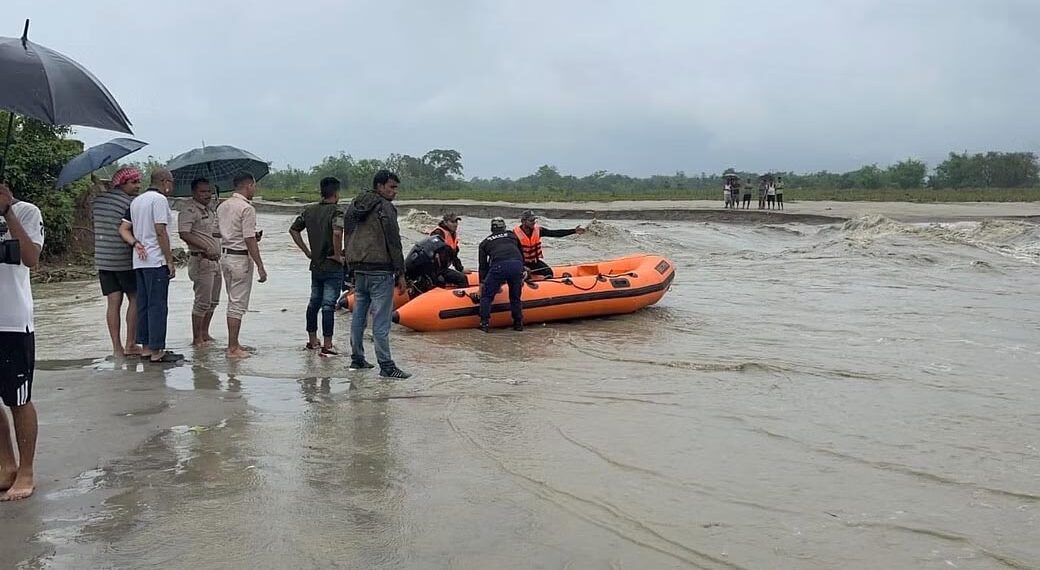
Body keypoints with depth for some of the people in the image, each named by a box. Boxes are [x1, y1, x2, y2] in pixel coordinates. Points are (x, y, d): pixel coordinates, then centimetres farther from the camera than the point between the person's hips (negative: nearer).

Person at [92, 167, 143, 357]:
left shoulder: (97, 200, 9)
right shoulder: (131, 203, -12)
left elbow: (93, 220, 17)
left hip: (102, 260, 6)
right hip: (124, 260, -6)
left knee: (113, 302, 5)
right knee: (135, 299, 5)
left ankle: (116, 347, 4)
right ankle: (130, 344, 4)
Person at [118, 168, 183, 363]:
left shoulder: (136, 201, 17)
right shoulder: (159, 199, -11)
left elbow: (123, 229, 12)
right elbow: (160, 232, -17)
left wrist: (135, 243, -3)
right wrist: (170, 261, -13)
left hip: (140, 261, 9)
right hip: (156, 261, -9)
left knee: (143, 304, 11)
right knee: (158, 305, -6)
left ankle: (146, 347, 16)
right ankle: (156, 351, -4)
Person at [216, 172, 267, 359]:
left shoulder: (222, 206, 11)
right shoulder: (247, 208, -15)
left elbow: (218, 233, 14)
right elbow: (249, 241, -18)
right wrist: (260, 266, -15)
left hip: (225, 256, 9)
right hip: (241, 258, -8)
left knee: (233, 302, 17)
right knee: (238, 304, -3)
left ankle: (233, 343, 23)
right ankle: (232, 348, -1)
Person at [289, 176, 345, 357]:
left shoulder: (309, 211, 7)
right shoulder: (336, 212, -15)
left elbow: (293, 230, 13)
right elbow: (337, 233, -33)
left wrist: (307, 251, 14)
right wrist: (338, 255, -19)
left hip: (315, 265, 7)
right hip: (333, 267, -7)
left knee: (314, 302, 18)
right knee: (328, 306, -5)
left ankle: (312, 341, 29)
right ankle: (327, 346, -2)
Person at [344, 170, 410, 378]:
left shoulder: (355, 206, 15)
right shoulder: (385, 207, -9)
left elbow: (349, 238, 17)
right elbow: (393, 243, -12)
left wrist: (353, 267, 19)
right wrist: (401, 274, -9)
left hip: (358, 269, 8)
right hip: (380, 271, -8)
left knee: (358, 316, 14)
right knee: (380, 320, -8)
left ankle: (357, 359, 22)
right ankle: (386, 365, -6)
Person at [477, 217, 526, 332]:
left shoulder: (485, 242, 27)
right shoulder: (512, 235, 31)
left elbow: (483, 265, 24)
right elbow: (521, 255, 31)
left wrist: (482, 282, 27)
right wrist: (522, 275, 37)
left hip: (498, 266, -2)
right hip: (517, 265, 2)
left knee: (486, 295, 11)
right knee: (515, 297, 20)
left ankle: (484, 323, 3)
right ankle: (518, 323, 23)